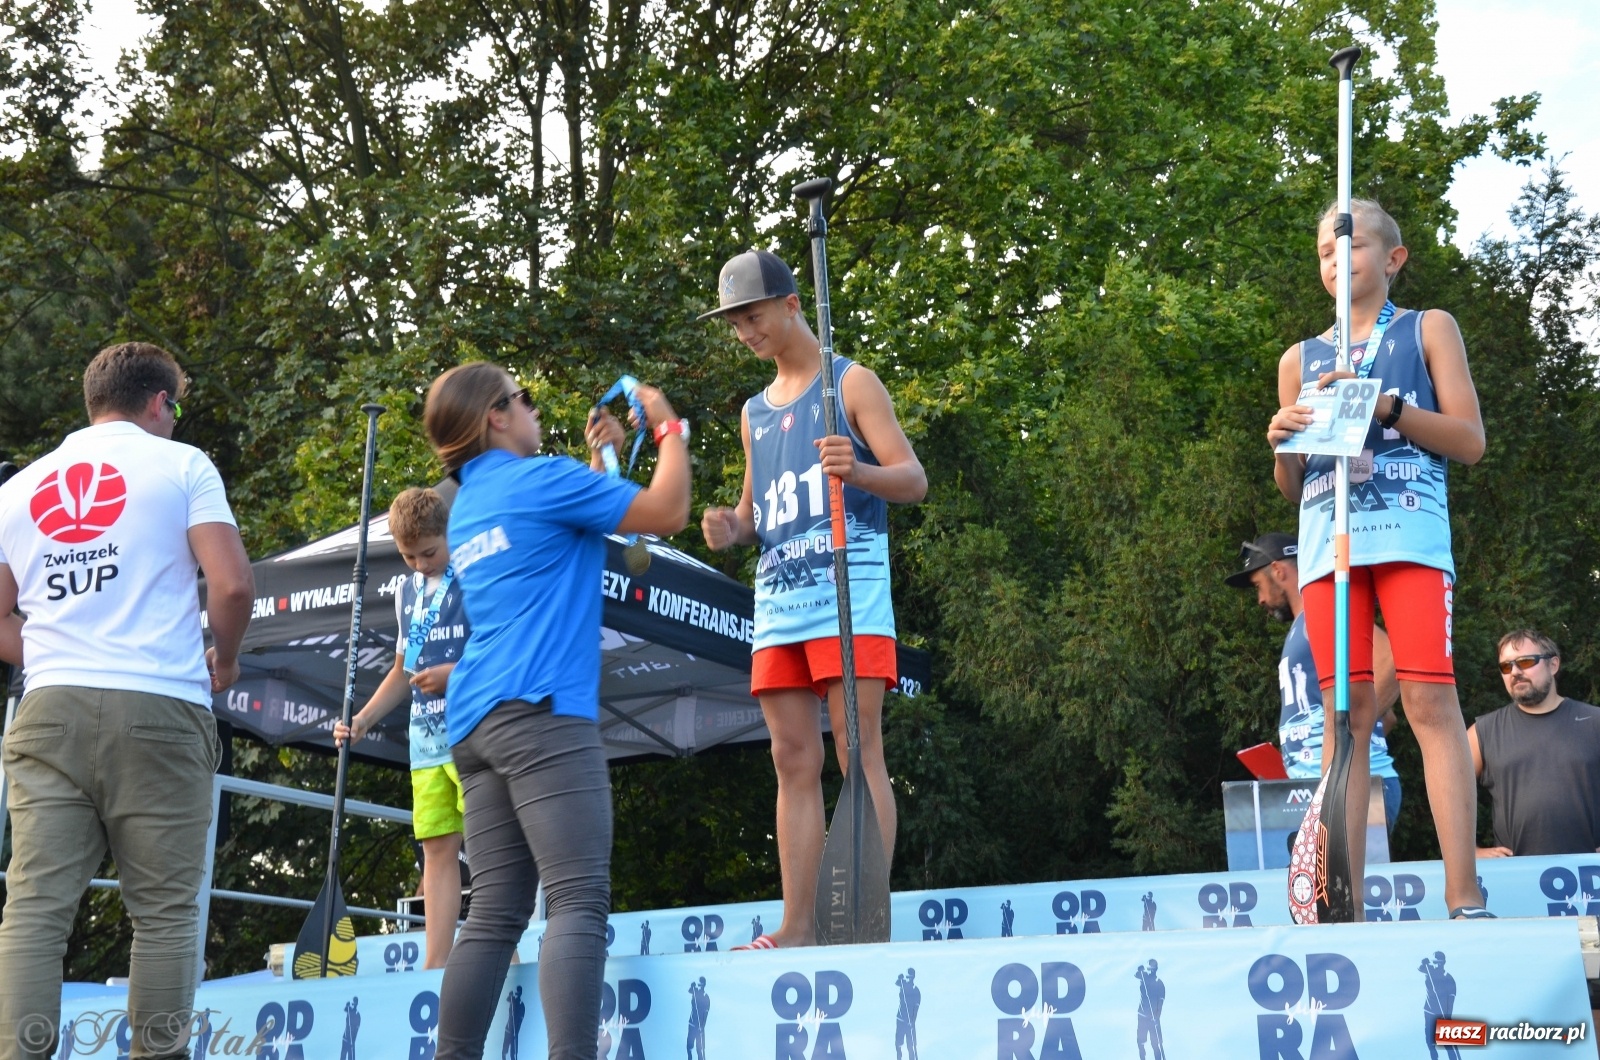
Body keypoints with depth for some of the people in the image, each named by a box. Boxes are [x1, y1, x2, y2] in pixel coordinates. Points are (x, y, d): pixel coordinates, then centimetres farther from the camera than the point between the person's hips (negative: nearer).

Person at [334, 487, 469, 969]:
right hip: (427, 744, 6)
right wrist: (362, 720, 17)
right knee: (437, 848, 4)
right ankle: (435, 965, 4)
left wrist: (458, 673, -18)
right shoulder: (407, 593, 17)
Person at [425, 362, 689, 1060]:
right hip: (539, 712, -9)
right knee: (579, 900, -15)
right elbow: (667, 513, -2)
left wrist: (601, 459, 33)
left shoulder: (468, 507, 23)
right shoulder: (536, 478, -2)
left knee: (496, 911, 5)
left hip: (477, 722, 9)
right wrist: (669, 426, 12)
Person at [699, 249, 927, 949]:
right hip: (777, 597, 6)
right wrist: (733, 529, 3)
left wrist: (856, 469, -24)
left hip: (849, 588, -6)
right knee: (794, 762, 3)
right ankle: (797, 925, 3)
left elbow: (914, 480, -3)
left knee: (858, 753, -10)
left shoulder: (851, 383, 4)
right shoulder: (754, 412, 23)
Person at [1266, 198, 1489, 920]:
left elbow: (1470, 441, 4)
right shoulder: (1299, 360, 21)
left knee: (1429, 702, -13)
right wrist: (1283, 443, -1)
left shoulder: (1428, 329, 15)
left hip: (1409, 530, -3)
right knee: (1347, 713, -3)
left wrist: (1382, 405, -9)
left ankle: (1463, 900, -15)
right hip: (1327, 537, 3)